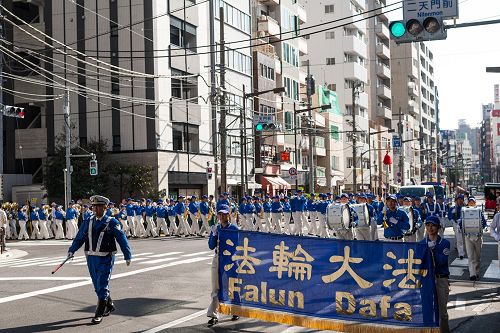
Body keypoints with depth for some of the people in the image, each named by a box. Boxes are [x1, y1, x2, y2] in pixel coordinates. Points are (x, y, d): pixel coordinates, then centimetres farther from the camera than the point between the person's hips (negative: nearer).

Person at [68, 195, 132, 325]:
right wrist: (72, 250, -2)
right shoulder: (87, 222, 9)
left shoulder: (112, 222, -6)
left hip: (105, 259, -5)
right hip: (91, 258, 5)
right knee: (98, 286, 15)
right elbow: (79, 238, 11)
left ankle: (99, 314, -1)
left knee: (102, 286, -7)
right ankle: (109, 305, 35)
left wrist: (127, 256, -8)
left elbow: (122, 239, -6)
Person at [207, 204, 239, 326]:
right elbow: (211, 246, 0)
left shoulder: (234, 228, -6)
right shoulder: (215, 229, 5)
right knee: (216, 288, 1)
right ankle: (214, 315, 1)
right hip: (217, 259, 3)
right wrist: (214, 234, -12)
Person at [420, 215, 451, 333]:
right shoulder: (422, 243, 7)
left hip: (441, 279, -2)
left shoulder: (444, 243, -1)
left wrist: (432, 250, -18)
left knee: (442, 310, 4)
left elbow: (442, 261, -13)